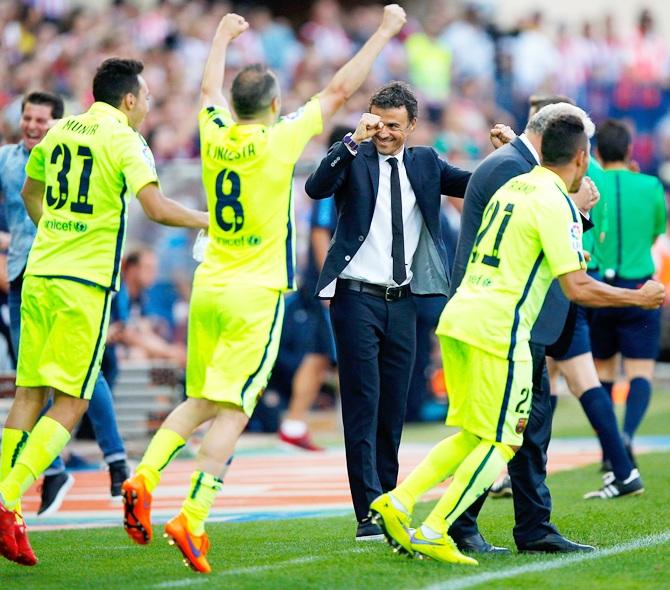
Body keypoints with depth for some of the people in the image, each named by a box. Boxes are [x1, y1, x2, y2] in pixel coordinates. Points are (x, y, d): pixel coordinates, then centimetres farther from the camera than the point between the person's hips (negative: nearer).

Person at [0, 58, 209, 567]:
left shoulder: (60, 132, 14)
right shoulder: (124, 140, -6)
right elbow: (155, 206, -18)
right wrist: (209, 220, -4)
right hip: (85, 282, -6)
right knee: (71, 403, -4)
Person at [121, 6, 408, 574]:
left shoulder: (214, 135, 1)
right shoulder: (278, 141, -11)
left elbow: (210, 89, 24)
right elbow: (339, 89, -5)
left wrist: (223, 36, 42)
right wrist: (385, 31, 4)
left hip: (208, 287, 5)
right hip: (256, 294, -5)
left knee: (200, 400, 16)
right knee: (232, 410, -6)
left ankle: (145, 476, -4)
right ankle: (193, 517, -15)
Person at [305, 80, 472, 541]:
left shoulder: (425, 163, 11)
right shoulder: (355, 159, -2)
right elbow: (317, 188, -20)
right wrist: (353, 141, -29)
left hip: (402, 302, 4)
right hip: (357, 298, -4)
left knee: (393, 410, 8)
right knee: (363, 407, -8)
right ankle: (369, 515, -11)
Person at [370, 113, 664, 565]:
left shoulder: (512, 186, 16)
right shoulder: (556, 204, -10)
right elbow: (578, 289, -13)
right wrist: (639, 298, -1)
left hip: (458, 317, 8)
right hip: (497, 328, -8)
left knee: (474, 435, 17)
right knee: (501, 442, 0)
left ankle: (399, 500, 7)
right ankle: (433, 533, -4)